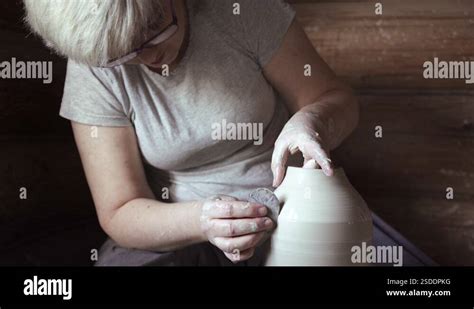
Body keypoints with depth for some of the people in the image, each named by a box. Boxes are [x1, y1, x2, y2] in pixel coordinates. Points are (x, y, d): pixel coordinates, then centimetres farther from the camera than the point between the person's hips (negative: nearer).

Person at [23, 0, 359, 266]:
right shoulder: (94, 70, -12)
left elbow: (340, 101, -6)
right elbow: (120, 213, -11)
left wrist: (310, 120, -30)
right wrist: (201, 221, -31)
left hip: (290, 217, 1)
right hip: (178, 233, 0)